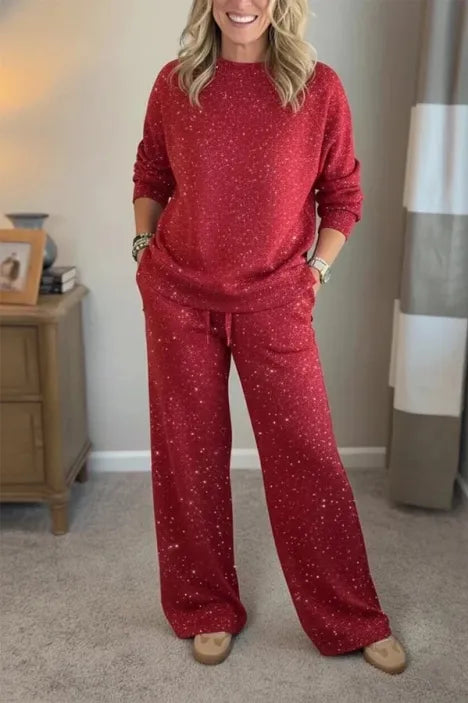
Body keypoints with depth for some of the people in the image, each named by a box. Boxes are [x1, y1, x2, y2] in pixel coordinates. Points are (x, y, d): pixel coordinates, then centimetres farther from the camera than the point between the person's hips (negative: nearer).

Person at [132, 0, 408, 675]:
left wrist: (317, 271, -3)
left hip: (274, 302, -1)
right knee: (187, 455, 9)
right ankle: (208, 611, 30)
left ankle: (353, 619, 23)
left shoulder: (320, 88, -3)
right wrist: (145, 249, 3)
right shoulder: (175, 83, 2)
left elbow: (343, 194, 5)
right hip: (178, 297, 2)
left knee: (307, 455, 3)